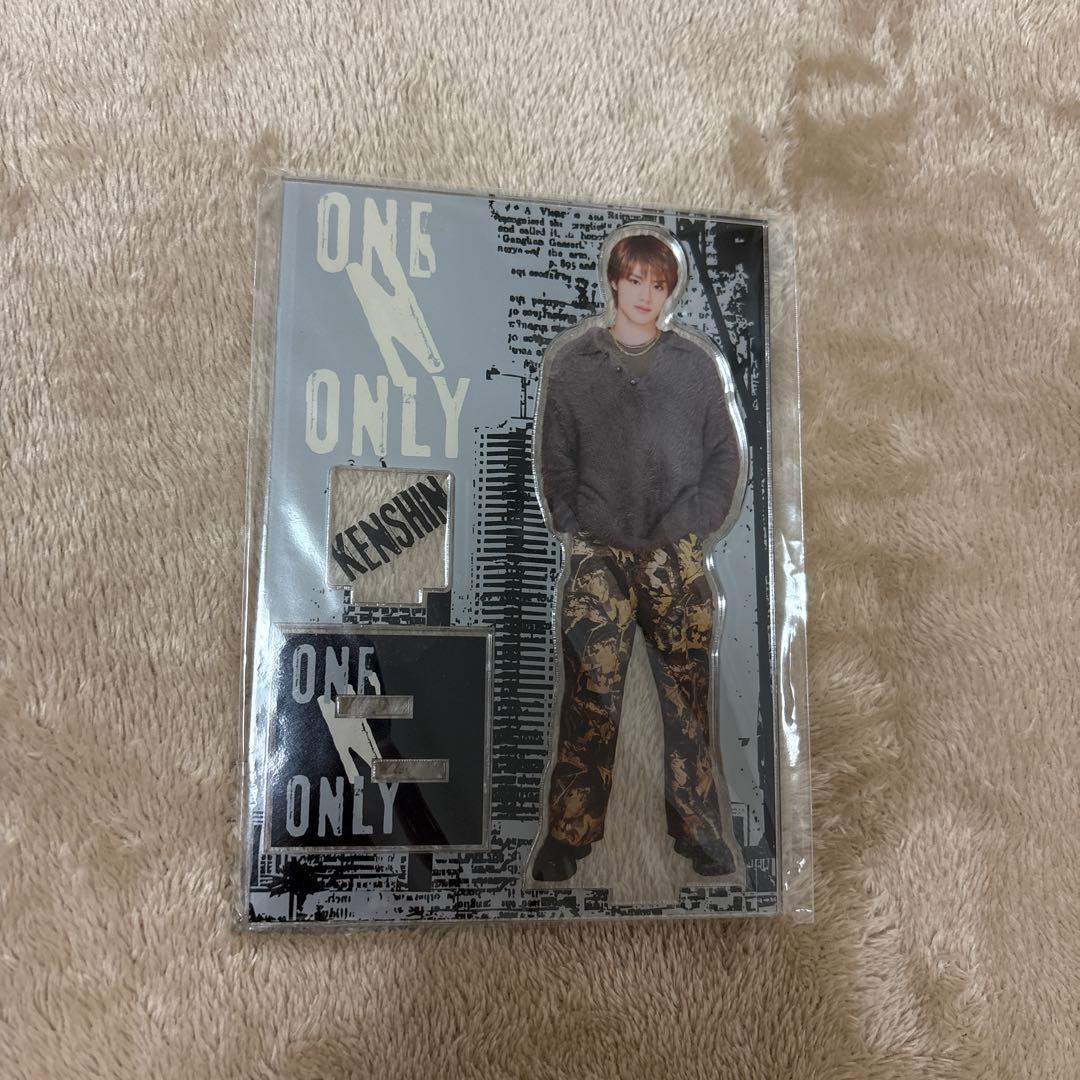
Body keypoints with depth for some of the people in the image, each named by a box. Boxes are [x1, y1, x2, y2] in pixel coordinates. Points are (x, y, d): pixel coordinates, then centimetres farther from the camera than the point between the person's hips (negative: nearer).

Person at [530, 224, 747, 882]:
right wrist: (574, 531, -2)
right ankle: (568, 836, 13)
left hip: (679, 557, 1)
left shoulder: (700, 363, 6)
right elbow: (554, 460, 7)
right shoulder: (570, 360, 6)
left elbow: (727, 457, 7)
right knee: (590, 697, -1)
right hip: (598, 556, -1)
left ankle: (699, 829, 22)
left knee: (689, 696, 7)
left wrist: (690, 533, -3)